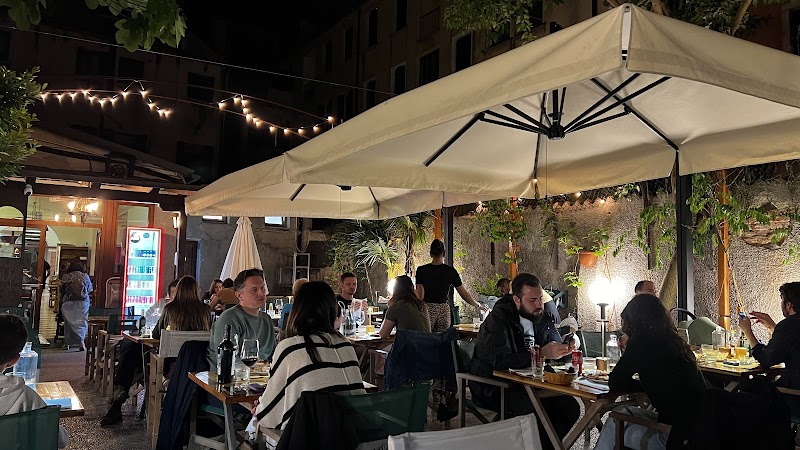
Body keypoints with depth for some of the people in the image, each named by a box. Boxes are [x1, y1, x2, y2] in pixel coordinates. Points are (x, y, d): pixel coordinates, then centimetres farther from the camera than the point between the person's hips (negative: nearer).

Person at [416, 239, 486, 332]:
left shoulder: (422, 270, -2)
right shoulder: (450, 271, 2)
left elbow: (420, 295, -5)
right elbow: (464, 294, 5)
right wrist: (478, 305, 19)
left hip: (427, 308, -2)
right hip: (444, 309, 2)